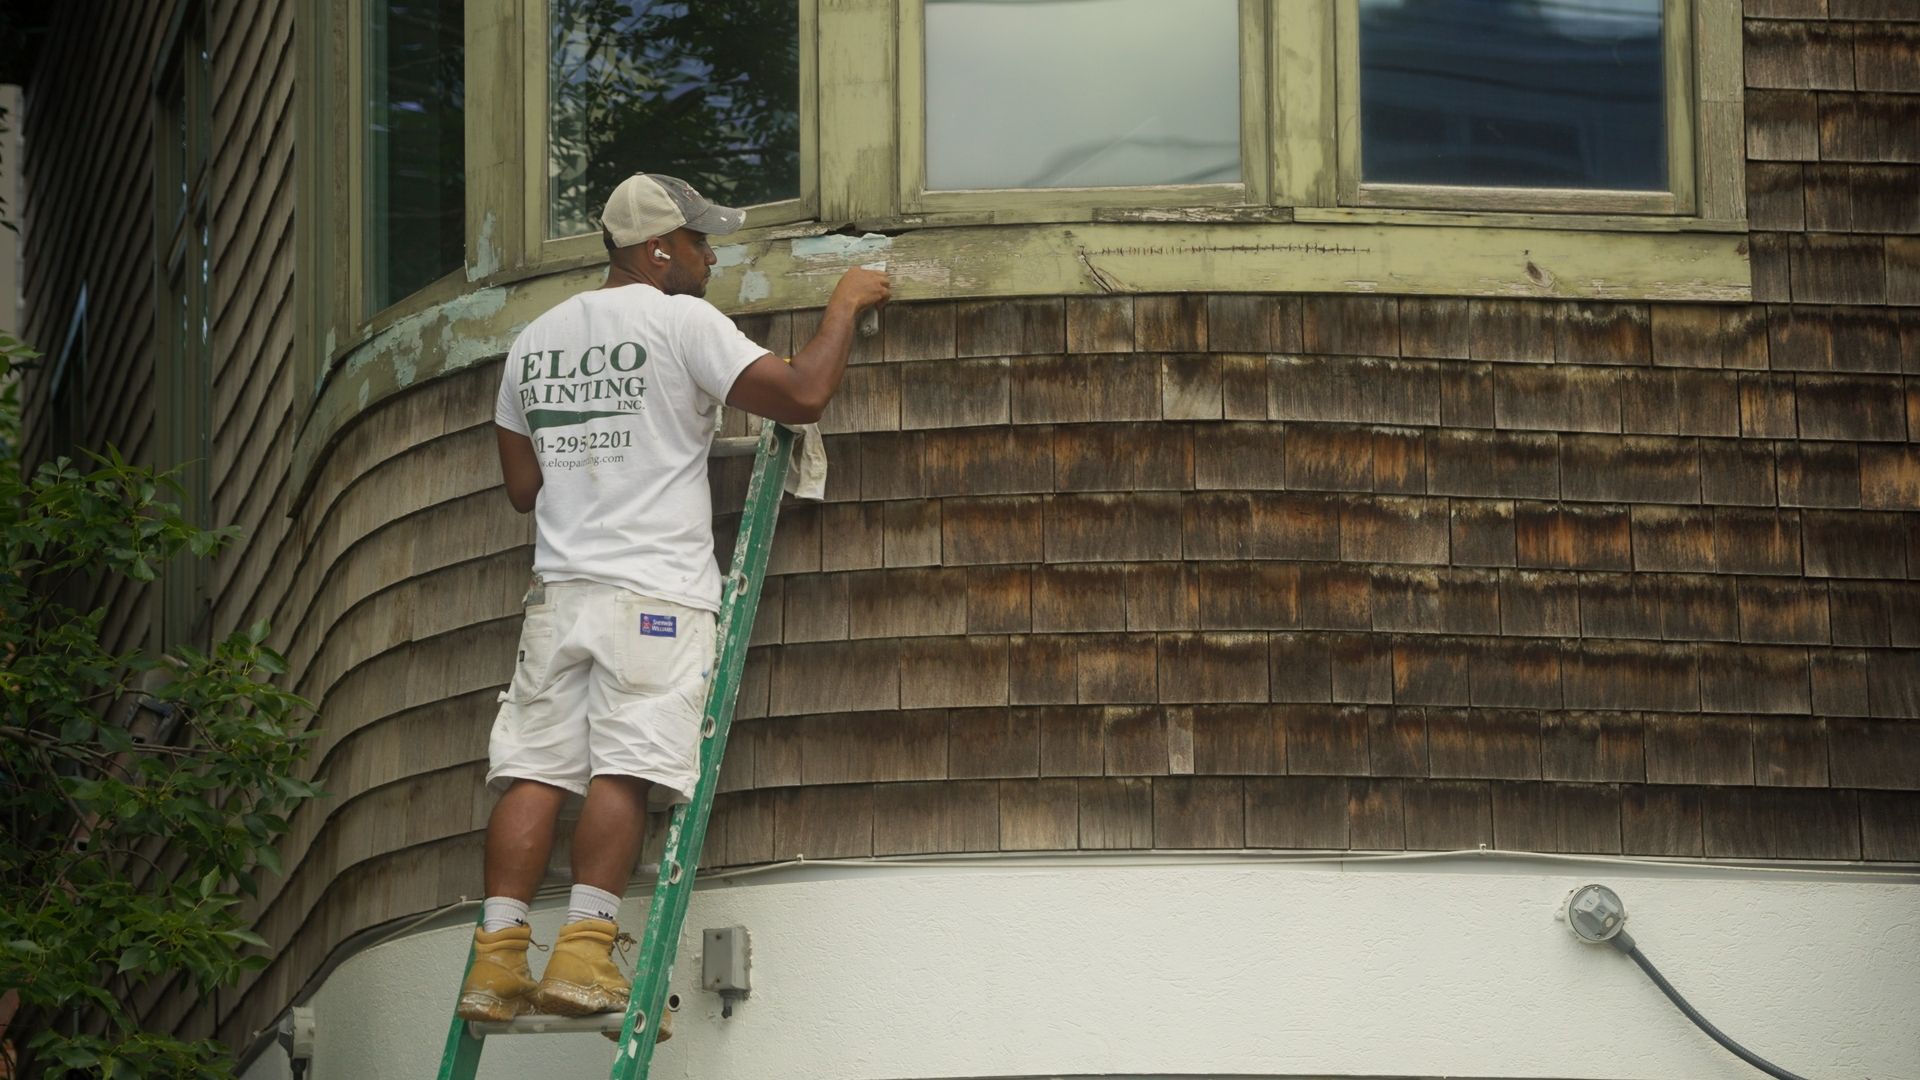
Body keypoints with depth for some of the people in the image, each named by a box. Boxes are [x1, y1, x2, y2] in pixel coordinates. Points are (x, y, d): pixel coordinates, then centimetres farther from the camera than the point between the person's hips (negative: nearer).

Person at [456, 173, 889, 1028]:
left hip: (558, 591, 6)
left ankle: (497, 958, -8)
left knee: (533, 771, -1)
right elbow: (803, 394, -6)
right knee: (624, 768, -10)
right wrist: (845, 306, 9)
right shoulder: (682, 323, -2)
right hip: (654, 594, -6)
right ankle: (583, 954, -19)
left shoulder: (534, 341, 17)